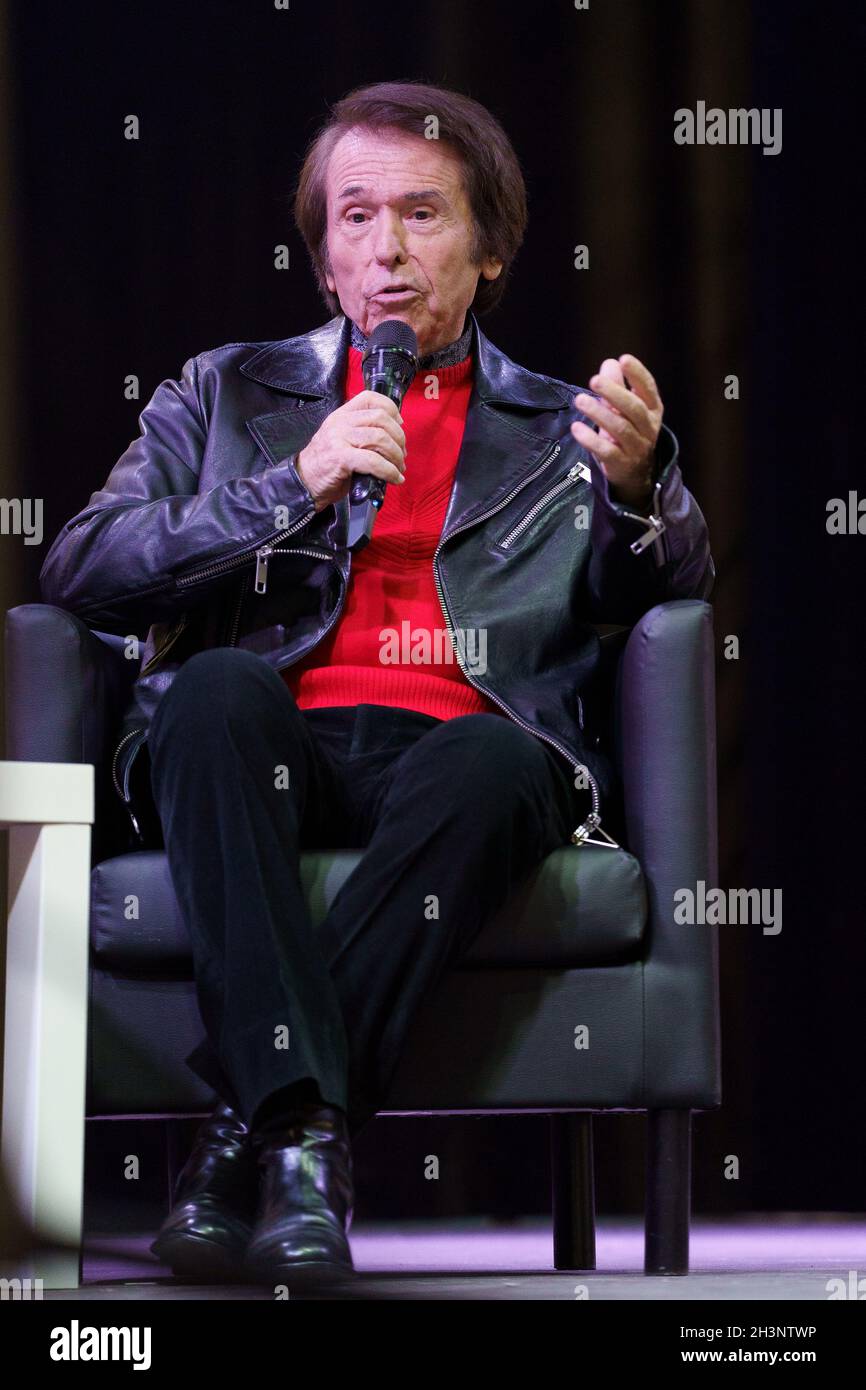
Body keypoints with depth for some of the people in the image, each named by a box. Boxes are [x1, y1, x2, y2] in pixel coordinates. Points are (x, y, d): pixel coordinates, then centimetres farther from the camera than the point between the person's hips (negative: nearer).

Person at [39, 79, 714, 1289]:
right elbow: (81, 573, 9)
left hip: (451, 748, 0)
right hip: (269, 753, 0)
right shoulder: (228, 395, 24)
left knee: (495, 761, -36)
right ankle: (304, 1129, -42)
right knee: (221, 687, -35)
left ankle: (245, 1134, -35)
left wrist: (636, 484, -12)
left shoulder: (560, 433, 25)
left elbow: (669, 593, 10)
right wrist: (297, 487, -3)